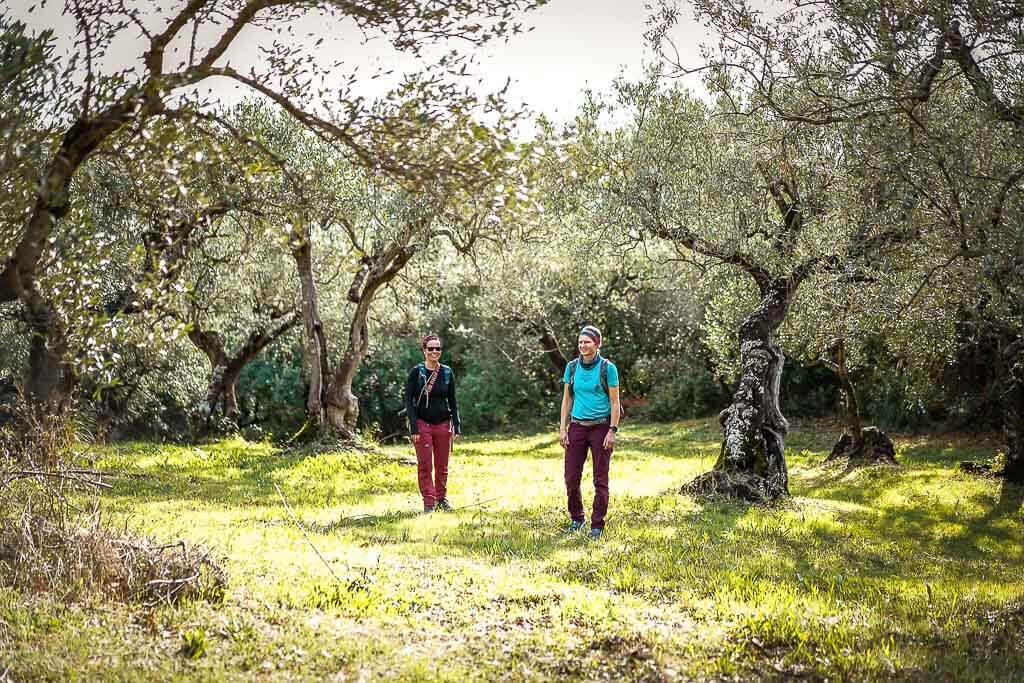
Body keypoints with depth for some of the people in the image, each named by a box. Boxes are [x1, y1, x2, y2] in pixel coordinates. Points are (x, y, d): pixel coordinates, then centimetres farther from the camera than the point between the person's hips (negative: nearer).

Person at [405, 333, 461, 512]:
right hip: (422, 424, -3)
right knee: (425, 465, -2)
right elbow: (408, 401, -5)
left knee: (442, 466, 8)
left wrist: (457, 426, 5)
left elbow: (453, 401, 11)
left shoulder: (447, 373, 5)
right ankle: (429, 502, 2)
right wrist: (414, 428, -11)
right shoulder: (416, 372, -3)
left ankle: (442, 499, 22)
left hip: (443, 424, 3)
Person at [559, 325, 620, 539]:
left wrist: (612, 431, -12)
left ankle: (597, 525, 11)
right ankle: (576, 518, 25)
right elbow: (567, 399, 10)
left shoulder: (608, 368, -6)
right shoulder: (572, 367, 5)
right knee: (571, 477, 3)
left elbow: (615, 402, -6)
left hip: (600, 427, -3)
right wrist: (562, 428, 3)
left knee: (600, 479, 2)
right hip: (577, 427, 4)